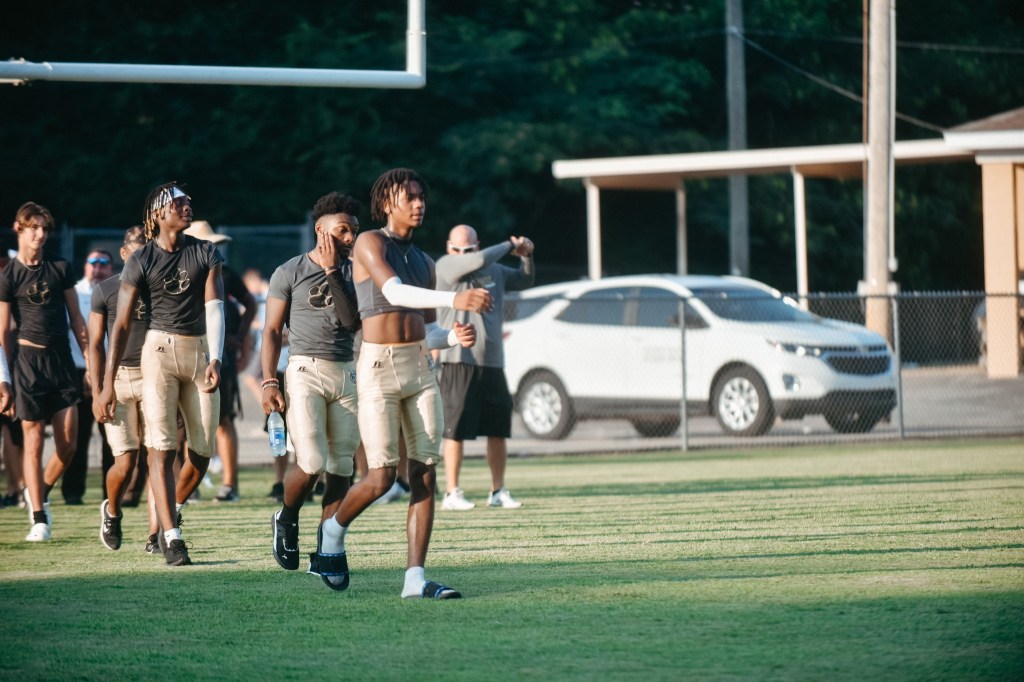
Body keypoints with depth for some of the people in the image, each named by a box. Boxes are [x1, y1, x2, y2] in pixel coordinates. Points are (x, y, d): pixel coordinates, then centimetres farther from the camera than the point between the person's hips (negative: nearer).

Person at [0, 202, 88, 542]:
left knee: (67, 446, 0)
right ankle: (39, 519, 1)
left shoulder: (60, 268, 8)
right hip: (30, 359, -3)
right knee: (33, 443, -3)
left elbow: (76, 318, 12)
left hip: (62, 360, 3)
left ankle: (40, 492, 25)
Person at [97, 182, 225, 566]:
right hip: (161, 350, -3)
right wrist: (108, 384, -8)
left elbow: (214, 307, -5)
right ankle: (172, 538, -17)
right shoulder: (141, 261, -2)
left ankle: (171, 510, 31)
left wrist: (215, 359, -21)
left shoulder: (205, 254, 5)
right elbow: (121, 324, -3)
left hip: (200, 351, 3)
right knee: (161, 448, -12)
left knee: (203, 451, 4)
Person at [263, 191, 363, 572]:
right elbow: (272, 331, -1)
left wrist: (332, 273, -7)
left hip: (346, 373, 4)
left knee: (341, 467, 1)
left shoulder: (353, 272, 10)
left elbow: (353, 322, -4)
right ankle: (286, 520, 13)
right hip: (306, 370, -4)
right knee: (312, 463, -16)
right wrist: (269, 383, -10)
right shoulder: (290, 273, 0)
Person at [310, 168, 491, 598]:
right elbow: (394, 291, -22)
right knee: (382, 477, -10)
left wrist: (454, 336, -1)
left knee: (425, 475, -4)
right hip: (378, 368, -6)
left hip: (420, 368, 6)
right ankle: (333, 530, 20)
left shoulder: (424, 263, 18)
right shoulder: (370, 243, -4)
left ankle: (415, 579, -6)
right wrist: (454, 300, -34)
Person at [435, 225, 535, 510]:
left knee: (499, 429, 8)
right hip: (459, 360, -6)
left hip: (493, 361, 6)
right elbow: (479, 261, -20)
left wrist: (526, 256, 13)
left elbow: (524, 281, 31)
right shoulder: (445, 265, -4)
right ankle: (451, 492, 0)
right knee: (456, 430, -6)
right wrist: (509, 246, -6)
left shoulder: (495, 270, 16)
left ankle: (498, 491, 17)